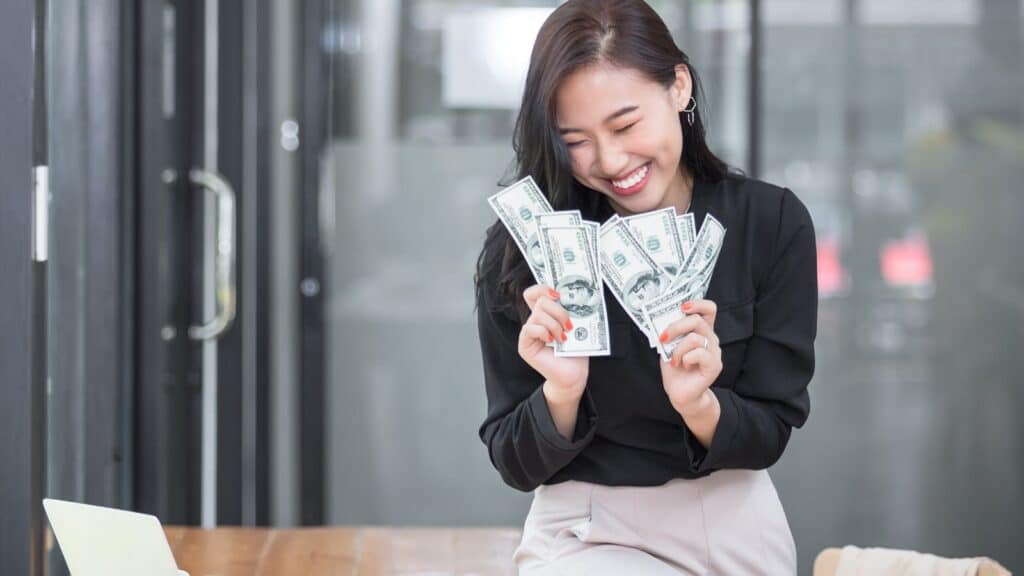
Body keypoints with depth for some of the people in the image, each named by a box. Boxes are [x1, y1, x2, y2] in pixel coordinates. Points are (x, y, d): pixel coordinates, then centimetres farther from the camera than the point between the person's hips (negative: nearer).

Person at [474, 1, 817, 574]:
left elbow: (769, 435, -5)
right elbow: (518, 466, -6)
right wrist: (560, 393, -25)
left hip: (737, 527, 2)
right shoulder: (520, 251, -11)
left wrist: (698, 403, -25)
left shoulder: (773, 224, -8)